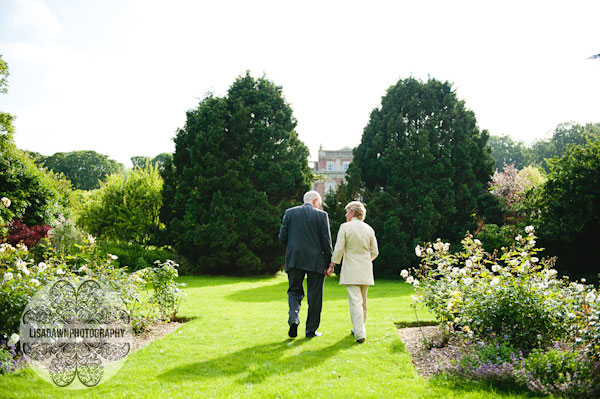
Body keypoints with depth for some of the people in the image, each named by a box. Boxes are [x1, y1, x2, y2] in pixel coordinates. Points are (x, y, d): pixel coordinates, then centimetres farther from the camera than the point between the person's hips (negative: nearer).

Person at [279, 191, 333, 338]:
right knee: (314, 296, 8)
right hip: (315, 261, -2)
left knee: (294, 290, 13)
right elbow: (326, 241, -5)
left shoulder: (290, 212, 5)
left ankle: (293, 318, -11)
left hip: (294, 259, 2)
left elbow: (282, 236, 2)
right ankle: (311, 330, 14)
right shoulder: (321, 215, -2)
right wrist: (329, 263, 0)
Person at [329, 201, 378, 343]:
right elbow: (375, 252, 9)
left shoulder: (345, 227, -7)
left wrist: (332, 265, 0)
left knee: (355, 301, -7)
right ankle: (359, 328, 31)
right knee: (363, 300, 17)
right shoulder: (369, 229, 7)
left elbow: (339, 249, -10)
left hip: (351, 270, -5)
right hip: (366, 270, 5)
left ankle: (360, 334, -12)